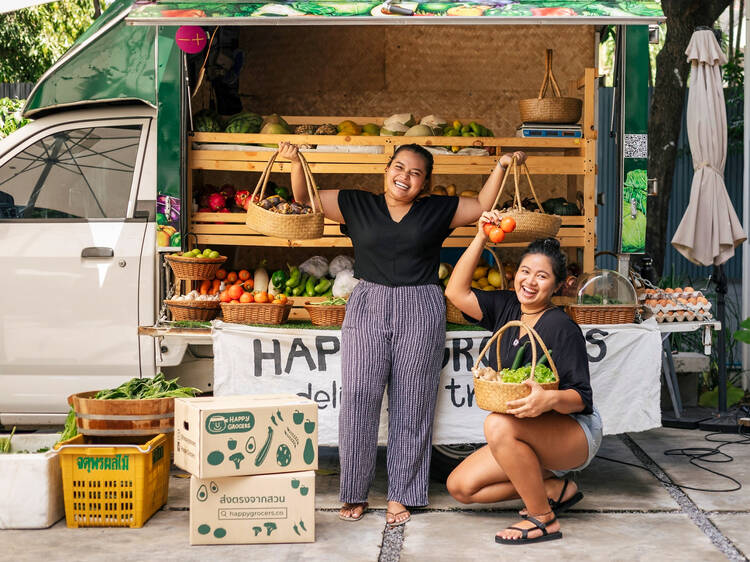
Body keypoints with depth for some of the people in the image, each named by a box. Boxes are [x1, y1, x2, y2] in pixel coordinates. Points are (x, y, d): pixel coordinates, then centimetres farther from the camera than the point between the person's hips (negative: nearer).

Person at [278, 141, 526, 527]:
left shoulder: (437, 210, 11)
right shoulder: (357, 205, 9)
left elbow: (483, 206, 15)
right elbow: (305, 197, 10)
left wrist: (501, 167, 6)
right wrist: (296, 162, -5)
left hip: (420, 312, 0)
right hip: (368, 307, 0)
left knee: (411, 404, 1)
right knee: (358, 397, -7)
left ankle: (400, 495, 10)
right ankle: (355, 494, 4)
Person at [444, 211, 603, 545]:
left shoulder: (561, 327, -18)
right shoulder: (505, 308, 2)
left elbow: (581, 397, -20)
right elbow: (456, 292, -9)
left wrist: (550, 399, -43)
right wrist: (480, 238, -11)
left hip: (574, 434, -8)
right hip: (527, 439, 8)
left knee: (500, 425, -36)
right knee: (460, 487, -4)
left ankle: (543, 520, -20)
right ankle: (554, 488, 8)